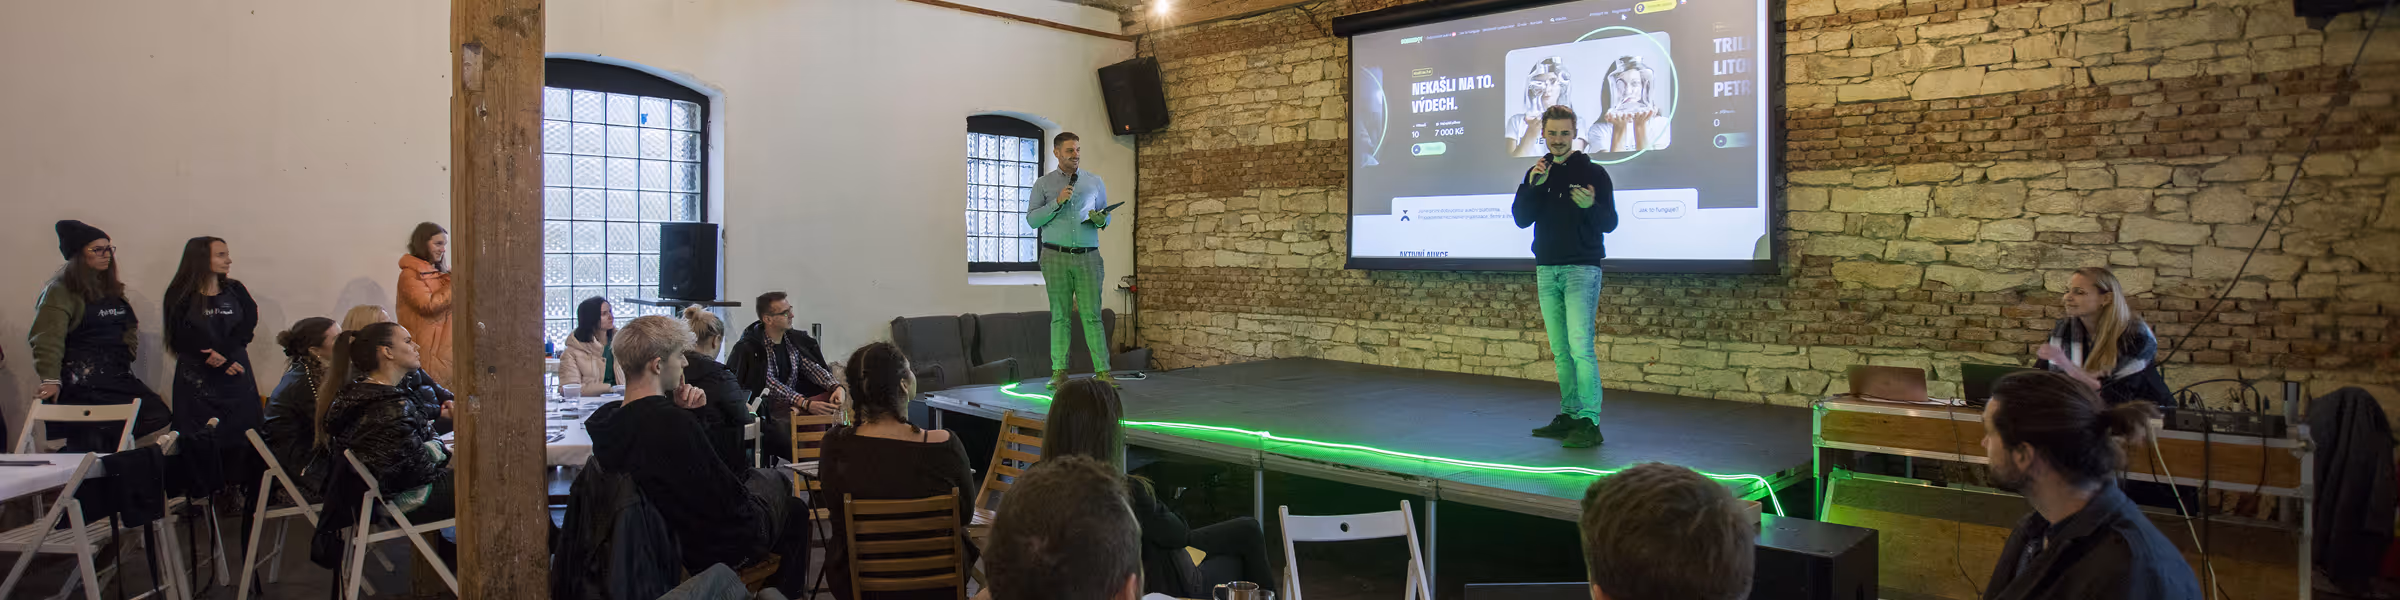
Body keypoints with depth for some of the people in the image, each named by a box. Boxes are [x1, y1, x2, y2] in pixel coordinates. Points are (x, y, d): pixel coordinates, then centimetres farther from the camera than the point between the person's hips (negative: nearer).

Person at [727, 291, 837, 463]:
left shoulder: (795, 339, 10)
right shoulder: (750, 347, -11)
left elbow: (813, 368, 3)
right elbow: (771, 385, -20)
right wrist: (806, 404, -33)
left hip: (794, 406, 6)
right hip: (765, 410, -6)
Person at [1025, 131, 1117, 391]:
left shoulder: (1095, 182, 13)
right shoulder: (1043, 183, 8)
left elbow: (1106, 216, 17)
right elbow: (1031, 219, 2)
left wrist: (1101, 219, -7)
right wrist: (1057, 202, -11)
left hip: (1088, 256, 1)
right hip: (1056, 256, -1)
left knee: (1092, 315, -5)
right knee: (1060, 316, 0)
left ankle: (1102, 371, -6)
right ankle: (1059, 372, 3)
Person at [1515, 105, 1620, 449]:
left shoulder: (1592, 172, 0)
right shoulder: (1535, 174, 12)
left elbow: (1610, 223, -5)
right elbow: (1521, 219, 1)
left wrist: (1590, 206, -26)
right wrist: (1534, 185, -13)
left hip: (1582, 269, -5)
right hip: (1546, 270, 5)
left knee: (1580, 347, -13)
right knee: (1560, 351, 7)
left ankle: (1590, 423, -13)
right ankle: (1569, 416, 13)